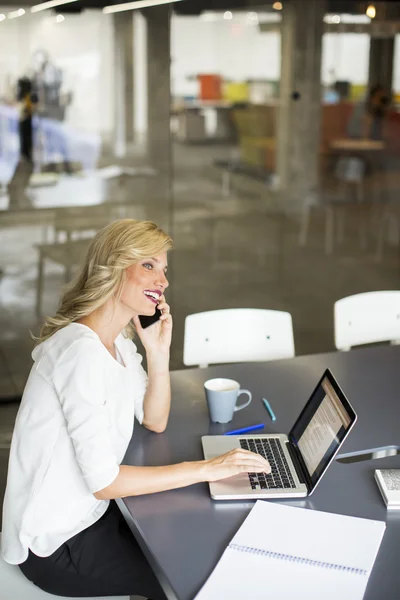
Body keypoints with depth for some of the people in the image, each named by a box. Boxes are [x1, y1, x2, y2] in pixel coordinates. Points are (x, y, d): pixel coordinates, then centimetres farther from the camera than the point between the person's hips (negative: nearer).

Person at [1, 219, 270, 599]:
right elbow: (103, 481, -27)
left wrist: (159, 353, -6)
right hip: (57, 546, -8)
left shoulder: (119, 343, 2)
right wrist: (207, 469, -23)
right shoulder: (81, 351, -28)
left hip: (89, 512, 8)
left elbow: (155, 421, 10)